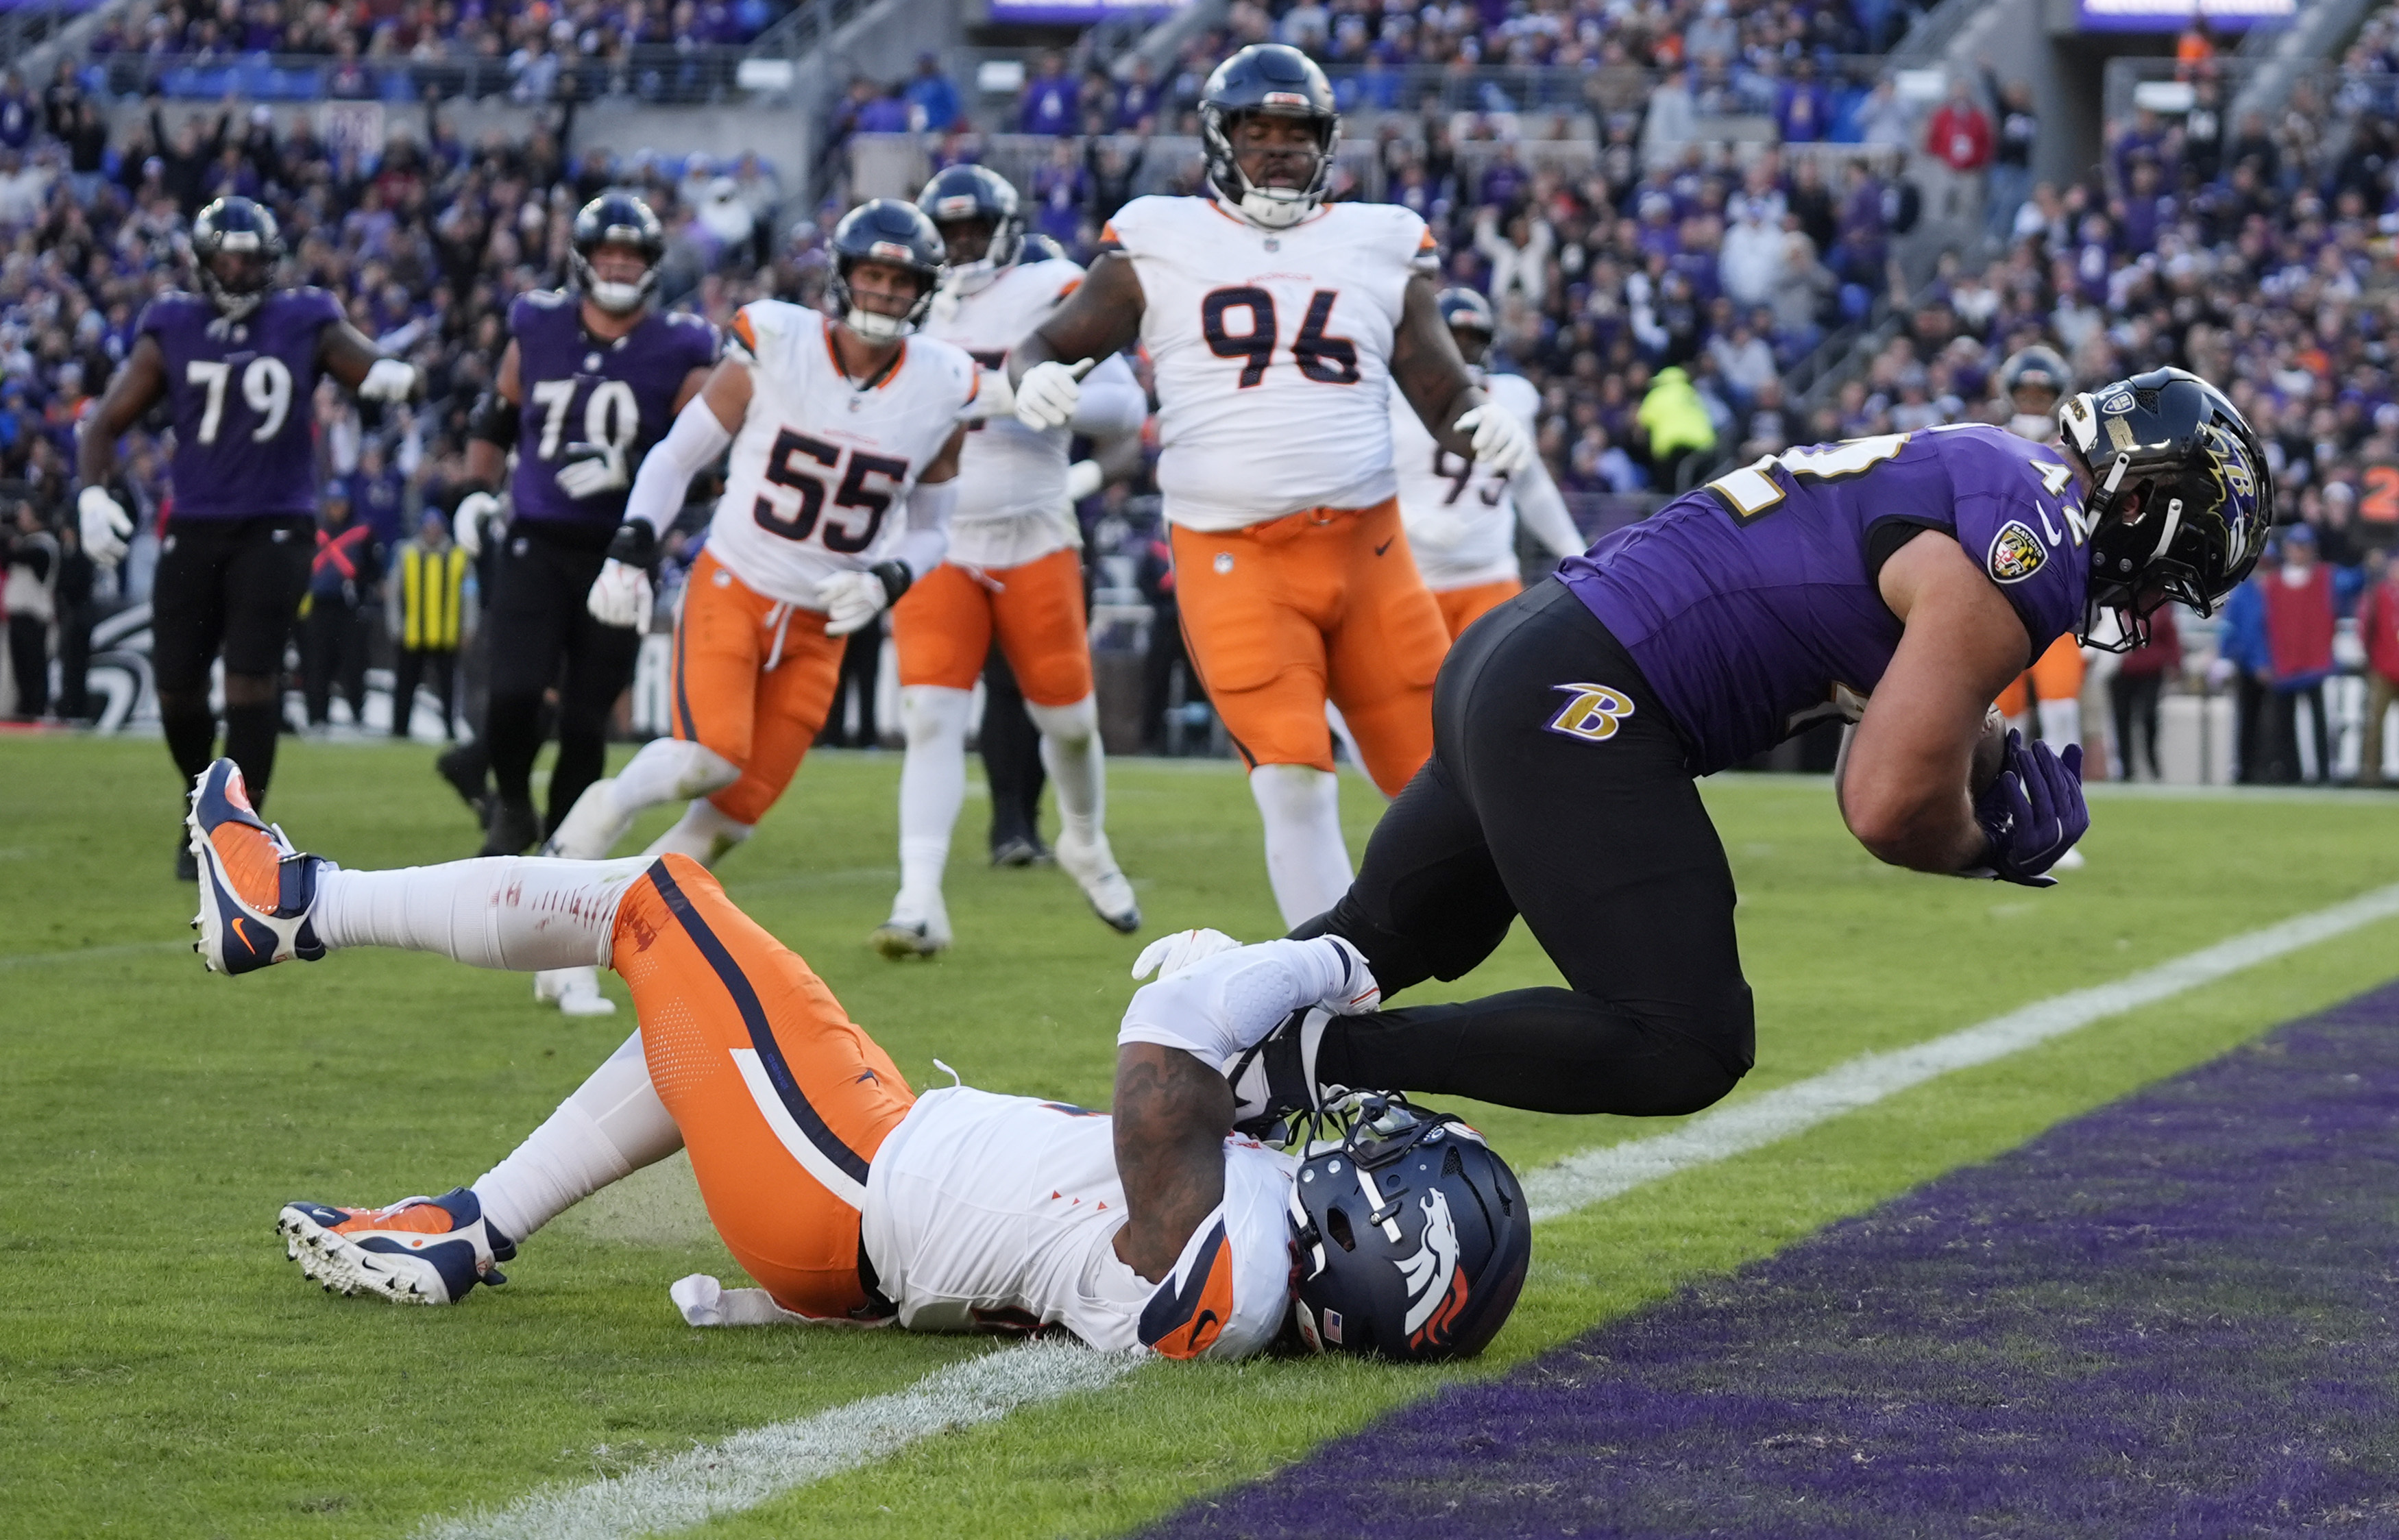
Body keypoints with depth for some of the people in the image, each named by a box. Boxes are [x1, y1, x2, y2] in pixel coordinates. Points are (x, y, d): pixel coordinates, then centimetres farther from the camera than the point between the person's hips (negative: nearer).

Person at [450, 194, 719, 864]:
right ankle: (511, 808, 13)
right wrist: (478, 489, 8)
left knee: (585, 720, 0)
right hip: (537, 543, 1)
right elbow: (496, 416, 20)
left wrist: (624, 472, -20)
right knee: (514, 693, -15)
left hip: (619, 554, -1)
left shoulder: (678, 353, -2)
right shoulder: (538, 330, 6)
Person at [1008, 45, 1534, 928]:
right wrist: (1036, 379, -12)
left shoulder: (1379, 248, 13)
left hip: (1366, 547, 3)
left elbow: (1445, 397, 13)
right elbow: (1053, 343, 12)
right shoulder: (1160, 248, 8)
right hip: (1233, 557, -3)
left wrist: (1483, 427, -11)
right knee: (1294, 783, -14)